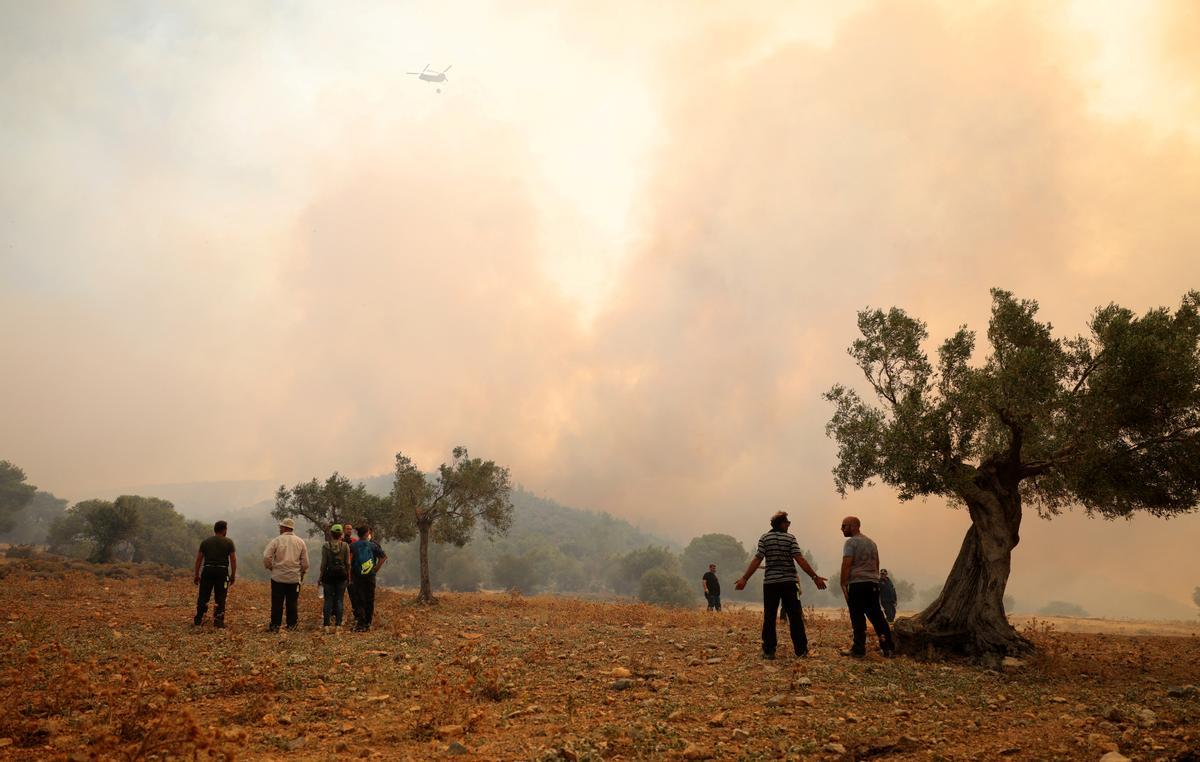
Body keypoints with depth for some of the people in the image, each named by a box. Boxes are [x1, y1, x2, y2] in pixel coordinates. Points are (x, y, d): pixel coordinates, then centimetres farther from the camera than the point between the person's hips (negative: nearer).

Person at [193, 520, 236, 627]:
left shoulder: (205, 541, 8)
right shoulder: (228, 542, 1)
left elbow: (199, 559, 6)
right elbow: (233, 560, -3)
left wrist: (196, 575, 11)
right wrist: (233, 576, 4)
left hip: (208, 570, 2)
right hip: (222, 571, -2)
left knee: (203, 596, 9)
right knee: (220, 598, 3)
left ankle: (198, 620, 11)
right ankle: (218, 621, 2)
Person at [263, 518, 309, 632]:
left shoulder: (276, 541, -6)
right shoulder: (300, 542, 3)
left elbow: (266, 557, -11)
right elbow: (305, 562, 4)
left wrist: (271, 567, 7)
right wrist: (302, 572, 20)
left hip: (278, 577, -2)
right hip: (295, 578, 2)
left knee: (277, 603, 6)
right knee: (292, 603, 8)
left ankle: (275, 625, 9)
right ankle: (291, 625, 11)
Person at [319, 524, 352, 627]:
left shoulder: (326, 546, -4)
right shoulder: (345, 546, -2)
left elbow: (324, 563, -3)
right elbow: (348, 563, 0)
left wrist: (320, 576, 5)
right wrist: (348, 576, 10)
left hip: (329, 574, -1)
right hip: (341, 574, 1)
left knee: (328, 599, 5)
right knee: (340, 599, 6)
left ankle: (326, 623, 5)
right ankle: (338, 623, 5)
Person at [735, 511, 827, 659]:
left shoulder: (764, 539, 0)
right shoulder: (790, 538, -2)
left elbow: (757, 560, -7)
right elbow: (800, 560, -10)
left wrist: (744, 578, -6)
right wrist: (815, 577, -8)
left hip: (770, 582, 1)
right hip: (789, 582, -1)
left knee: (769, 617, 4)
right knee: (795, 617, 6)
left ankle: (769, 651, 2)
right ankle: (801, 650, 8)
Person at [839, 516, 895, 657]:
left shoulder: (851, 542, -6)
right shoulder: (872, 542, 20)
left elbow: (846, 564, -15)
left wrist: (843, 584, -14)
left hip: (857, 584, -8)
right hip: (873, 584, 8)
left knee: (858, 617, -4)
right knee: (876, 615, 10)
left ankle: (859, 649, -2)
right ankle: (888, 647, 7)